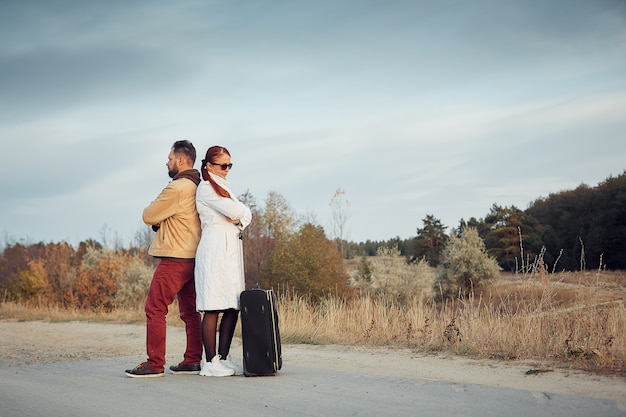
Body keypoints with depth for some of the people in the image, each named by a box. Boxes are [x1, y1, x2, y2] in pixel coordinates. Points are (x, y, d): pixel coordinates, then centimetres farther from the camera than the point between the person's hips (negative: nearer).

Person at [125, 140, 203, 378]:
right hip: (193, 258, 9)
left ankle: (155, 364, -4)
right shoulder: (199, 187, 14)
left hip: (174, 259, -9)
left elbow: (148, 217, -9)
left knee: (155, 309, -5)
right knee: (190, 312, 11)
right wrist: (161, 222, 4)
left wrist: (156, 219, 12)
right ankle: (192, 361, 14)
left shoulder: (177, 188, -15)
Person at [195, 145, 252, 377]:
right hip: (215, 251, -9)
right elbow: (235, 211, -14)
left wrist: (239, 220, -5)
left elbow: (246, 214, 15)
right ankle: (211, 362, -5)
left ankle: (223, 358, 11)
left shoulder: (223, 188, 23)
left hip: (231, 251, 9)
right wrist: (239, 212, 7)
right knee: (213, 308, -8)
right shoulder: (206, 188, -4)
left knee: (233, 308, 5)